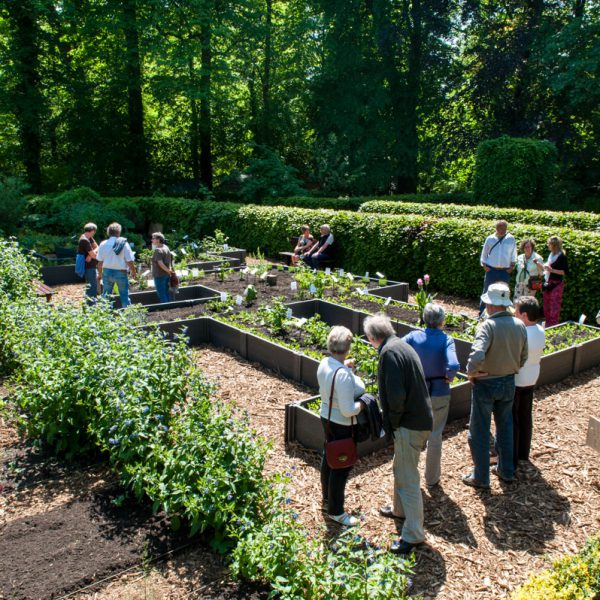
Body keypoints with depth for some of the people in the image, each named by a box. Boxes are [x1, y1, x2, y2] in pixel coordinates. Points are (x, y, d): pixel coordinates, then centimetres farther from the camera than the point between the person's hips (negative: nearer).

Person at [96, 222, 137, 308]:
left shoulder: (103, 244, -2)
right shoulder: (124, 243, -10)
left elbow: (100, 261, 2)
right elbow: (130, 261, -11)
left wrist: (100, 273, 15)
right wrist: (133, 271, 4)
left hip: (107, 272, 3)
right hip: (121, 272, -3)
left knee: (106, 295, 14)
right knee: (124, 295, 5)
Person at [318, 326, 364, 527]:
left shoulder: (324, 363, -6)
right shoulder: (344, 375, -32)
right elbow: (348, 410, -30)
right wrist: (363, 404, -14)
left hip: (327, 417, 9)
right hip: (343, 425, -9)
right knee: (342, 465, 8)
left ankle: (327, 497, 45)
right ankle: (335, 511, 23)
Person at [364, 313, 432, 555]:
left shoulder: (389, 352, -19)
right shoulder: (402, 345, 11)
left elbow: (395, 395, -26)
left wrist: (393, 422, -10)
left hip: (410, 425, -10)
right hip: (419, 419, 10)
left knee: (408, 479, 0)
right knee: (400, 469, 26)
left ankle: (414, 534, 10)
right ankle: (400, 509, 45)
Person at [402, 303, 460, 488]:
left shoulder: (414, 336, -11)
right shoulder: (446, 340, -18)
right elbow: (453, 365, -32)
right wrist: (448, 376, -10)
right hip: (439, 394, -2)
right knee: (435, 435, 15)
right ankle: (432, 478, 28)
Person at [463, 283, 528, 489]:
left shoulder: (488, 326, -23)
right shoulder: (519, 326, -4)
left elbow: (477, 356, -35)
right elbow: (523, 357, 4)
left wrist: (471, 372, -17)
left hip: (485, 384, -6)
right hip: (509, 383, 6)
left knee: (479, 431, 9)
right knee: (505, 427, 23)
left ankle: (481, 476, 19)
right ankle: (506, 470, 36)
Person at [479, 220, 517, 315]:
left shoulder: (511, 239, 1)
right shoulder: (490, 239, 0)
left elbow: (513, 255, 10)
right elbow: (484, 254, 8)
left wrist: (512, 266, 4)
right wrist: (484, 265, 0)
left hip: (505, 272, 1)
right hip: (491, 270, -1)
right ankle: (481, 314, 10)